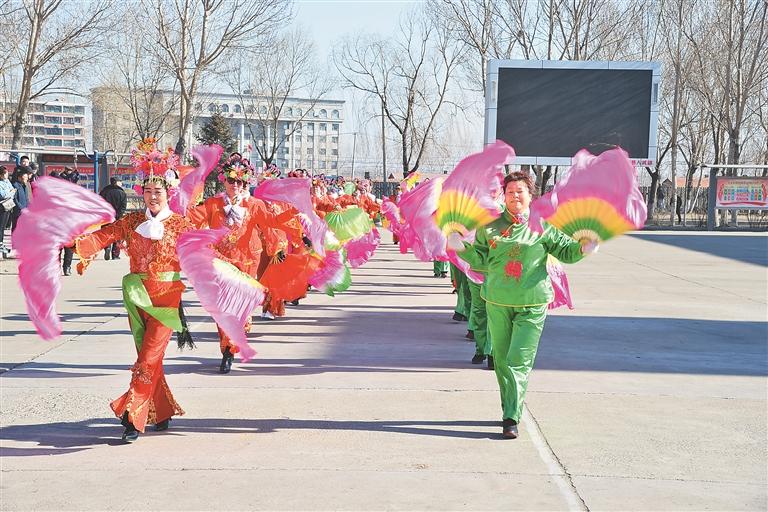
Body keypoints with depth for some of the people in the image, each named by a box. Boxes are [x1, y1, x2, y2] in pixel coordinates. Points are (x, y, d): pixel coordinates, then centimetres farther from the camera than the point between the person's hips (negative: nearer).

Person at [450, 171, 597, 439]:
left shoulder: (543, 227, 1)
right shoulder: (490, 227, 6)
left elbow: (565, 251, 7)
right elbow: (481, 262, 7)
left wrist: (583, 248, -13)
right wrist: (462, 248, -8)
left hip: (532, 305, -3)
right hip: (497, 303, 3)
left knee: (519, 360, -9)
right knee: (502, 360, 11)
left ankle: (512, 418, -8)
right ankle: (509, 411, 28)